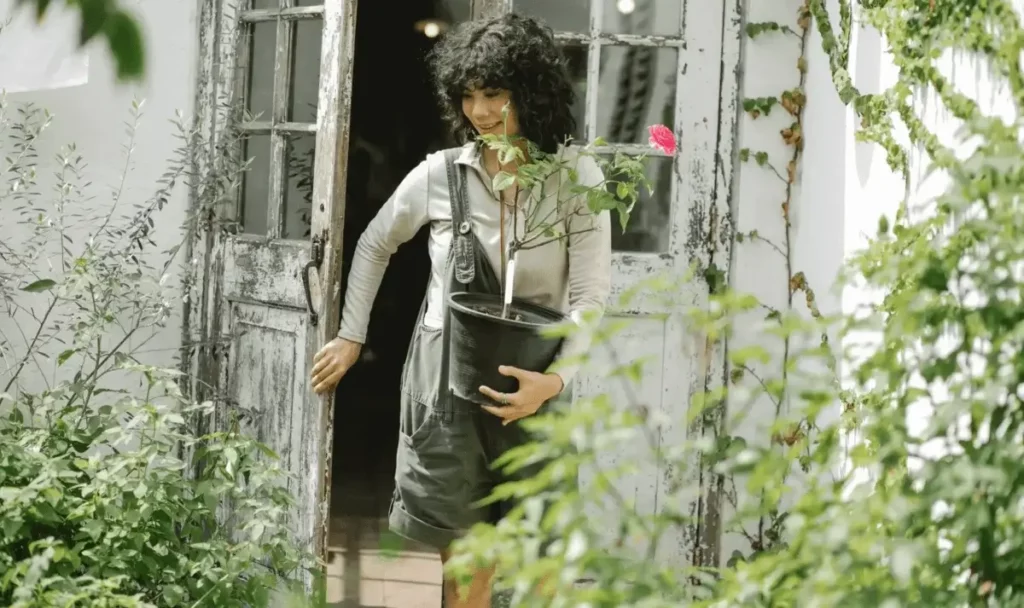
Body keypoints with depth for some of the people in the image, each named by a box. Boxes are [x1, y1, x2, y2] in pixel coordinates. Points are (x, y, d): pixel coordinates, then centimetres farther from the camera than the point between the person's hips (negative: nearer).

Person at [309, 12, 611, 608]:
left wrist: (557, 378, -23)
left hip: (530, 385, 0)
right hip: (446, 378, 0)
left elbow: (591, 294, -8)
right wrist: (352, 338, 15)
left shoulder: (578, 178, -6)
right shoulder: (440, 175, -3)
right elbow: (374, 246, 14)